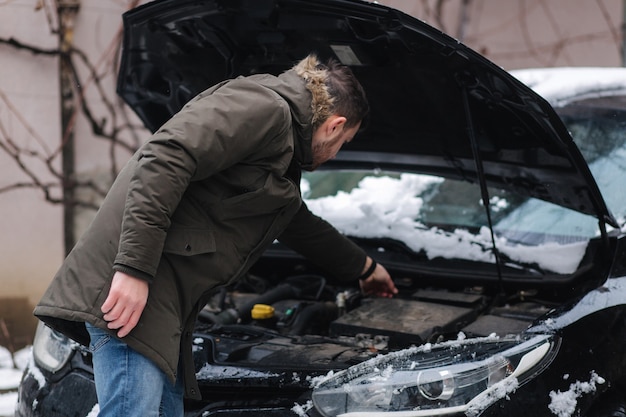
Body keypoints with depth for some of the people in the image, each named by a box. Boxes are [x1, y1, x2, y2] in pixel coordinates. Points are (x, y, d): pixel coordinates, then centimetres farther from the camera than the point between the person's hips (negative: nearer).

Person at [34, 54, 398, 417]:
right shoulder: (264, 106, -6)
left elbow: (300, 225, 47)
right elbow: (165, 159, -20)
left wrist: (363, 267, 62)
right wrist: (134, 268, -26)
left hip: (166, 303, 11)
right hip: (132, 282, -11)